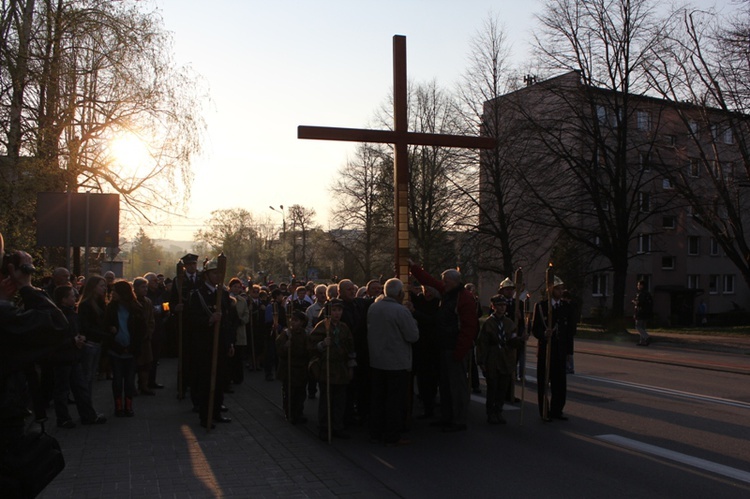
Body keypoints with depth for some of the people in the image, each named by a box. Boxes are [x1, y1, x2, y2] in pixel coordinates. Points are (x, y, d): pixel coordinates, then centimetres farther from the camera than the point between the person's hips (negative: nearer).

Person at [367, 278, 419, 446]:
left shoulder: (372, 308, 3)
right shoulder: (401, 311, -19)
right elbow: (413, 336, -16)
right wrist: (412, 319, 0)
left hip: (376, 361, 7)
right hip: (397, 363, -7)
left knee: (378, 398, 16)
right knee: (396, 401, 3)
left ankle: (376, 432, 24)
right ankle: (392, 436, 8)